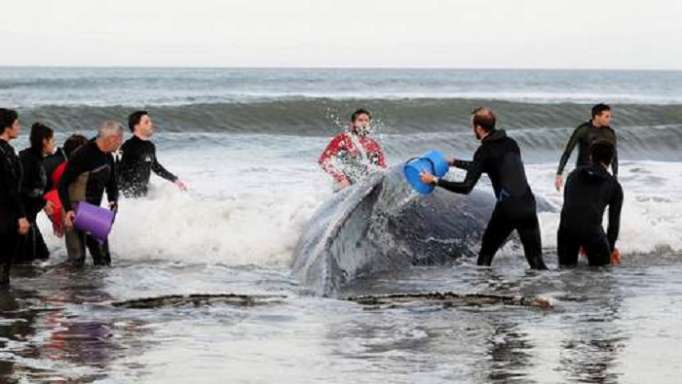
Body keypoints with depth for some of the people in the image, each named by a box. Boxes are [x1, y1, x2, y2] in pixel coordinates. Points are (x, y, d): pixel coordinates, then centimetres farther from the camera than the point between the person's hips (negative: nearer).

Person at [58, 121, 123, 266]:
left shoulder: (108, 157, 5)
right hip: (77, 212, -8)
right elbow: (62, 184, -20)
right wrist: (68, 210, -29)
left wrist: (113, 201, -4)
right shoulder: (83, 155, -21)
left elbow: (112, 185, 17)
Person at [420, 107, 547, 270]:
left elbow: (466, 187, -10)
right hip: (528, 205, 5)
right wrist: (455, 163, 37)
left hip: (506, 208, -5)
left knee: (485, 256, 13)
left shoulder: (484, 151, -5)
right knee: (536, 261, 4)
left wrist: (435, 181, -2)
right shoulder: (510, 143, 15)